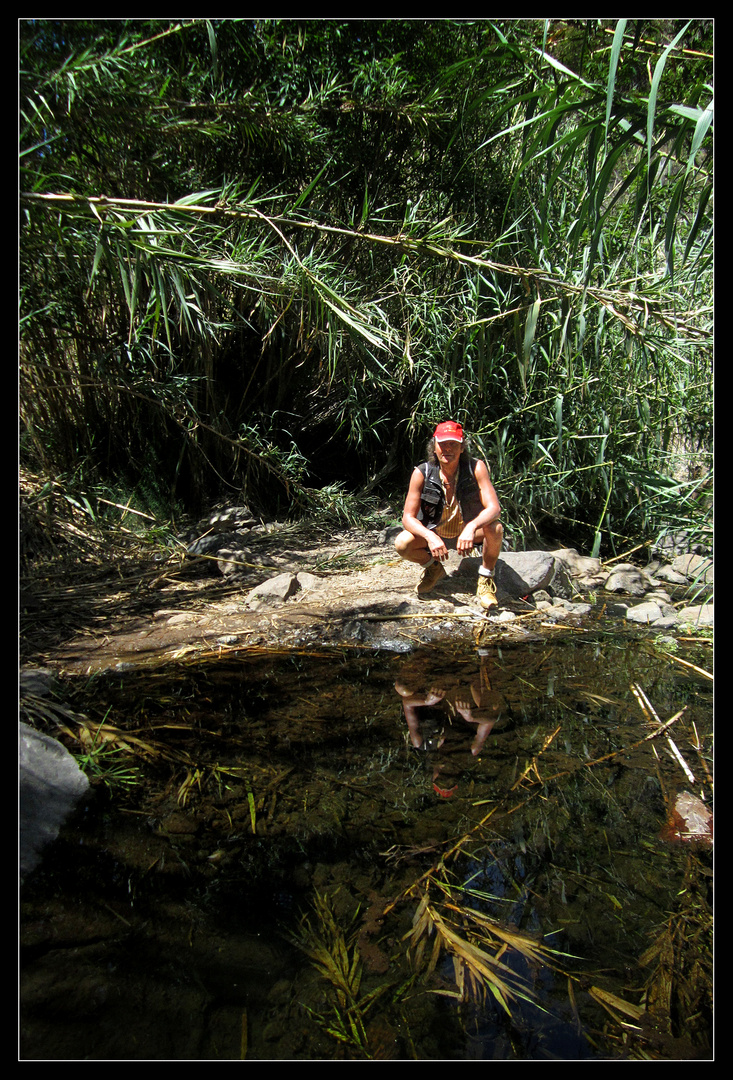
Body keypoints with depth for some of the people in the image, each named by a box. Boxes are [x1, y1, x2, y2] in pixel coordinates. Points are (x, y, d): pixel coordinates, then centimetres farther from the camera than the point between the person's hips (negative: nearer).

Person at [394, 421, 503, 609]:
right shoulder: (422, 473, -17)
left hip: (468, 532, -1)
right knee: (402, 544, -26)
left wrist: (471, 527, -47)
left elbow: (494, 508, -26)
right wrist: (430, 537, -38)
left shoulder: (476, 468, -19)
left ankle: (486, 578, -5)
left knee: (495, 528, -33)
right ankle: (434, 568, 9)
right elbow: (408, 517, -18)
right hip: (434, 534, 1)